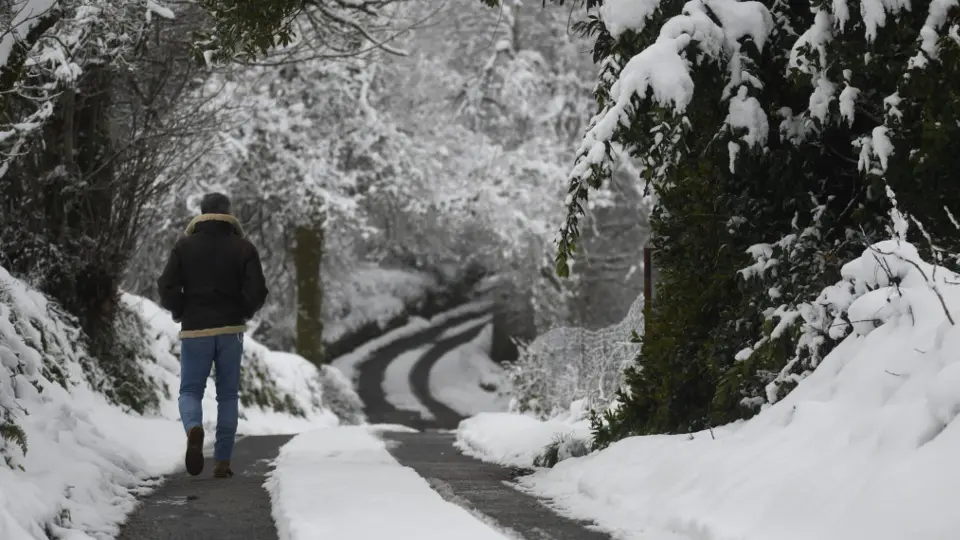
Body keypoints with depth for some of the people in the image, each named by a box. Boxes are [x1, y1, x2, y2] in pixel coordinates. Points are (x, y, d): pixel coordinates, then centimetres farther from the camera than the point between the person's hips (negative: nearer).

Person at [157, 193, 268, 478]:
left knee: (190, 390, 8)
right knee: (228, 395, 9)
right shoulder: (243, 248, 1)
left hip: (195, 330, 0)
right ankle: (222, 460, 4)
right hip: (230, 330, 1)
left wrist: (181, 313, 11)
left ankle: (194, 428, -25)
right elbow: (257, 292, -7)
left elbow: (167, 288, -6)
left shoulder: (184, 246, 1)